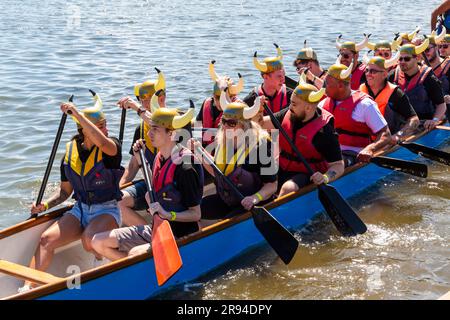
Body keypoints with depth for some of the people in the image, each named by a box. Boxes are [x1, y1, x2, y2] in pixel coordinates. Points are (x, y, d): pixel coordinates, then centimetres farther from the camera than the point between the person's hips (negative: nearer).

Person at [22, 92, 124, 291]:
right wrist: (45, 205, -4)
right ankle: (27, 288, -20)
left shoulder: (112, 148, -9)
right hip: (80, 210, 4)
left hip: (107, 211, -4)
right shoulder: (71, 152, 5)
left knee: (89, 241, -33)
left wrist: (77, 113, -32)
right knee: (47, 239, -17)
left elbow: (102, 142, -37)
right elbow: (65, 191, 14)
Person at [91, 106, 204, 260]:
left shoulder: (185, 167, -20)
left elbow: (195, 214, -17)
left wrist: (168, 215, -31)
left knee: (135, 253, -33)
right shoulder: (159, 158, 5)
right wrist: (142, 160, 14)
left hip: (180, 237, -9)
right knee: (99, 242, 1)